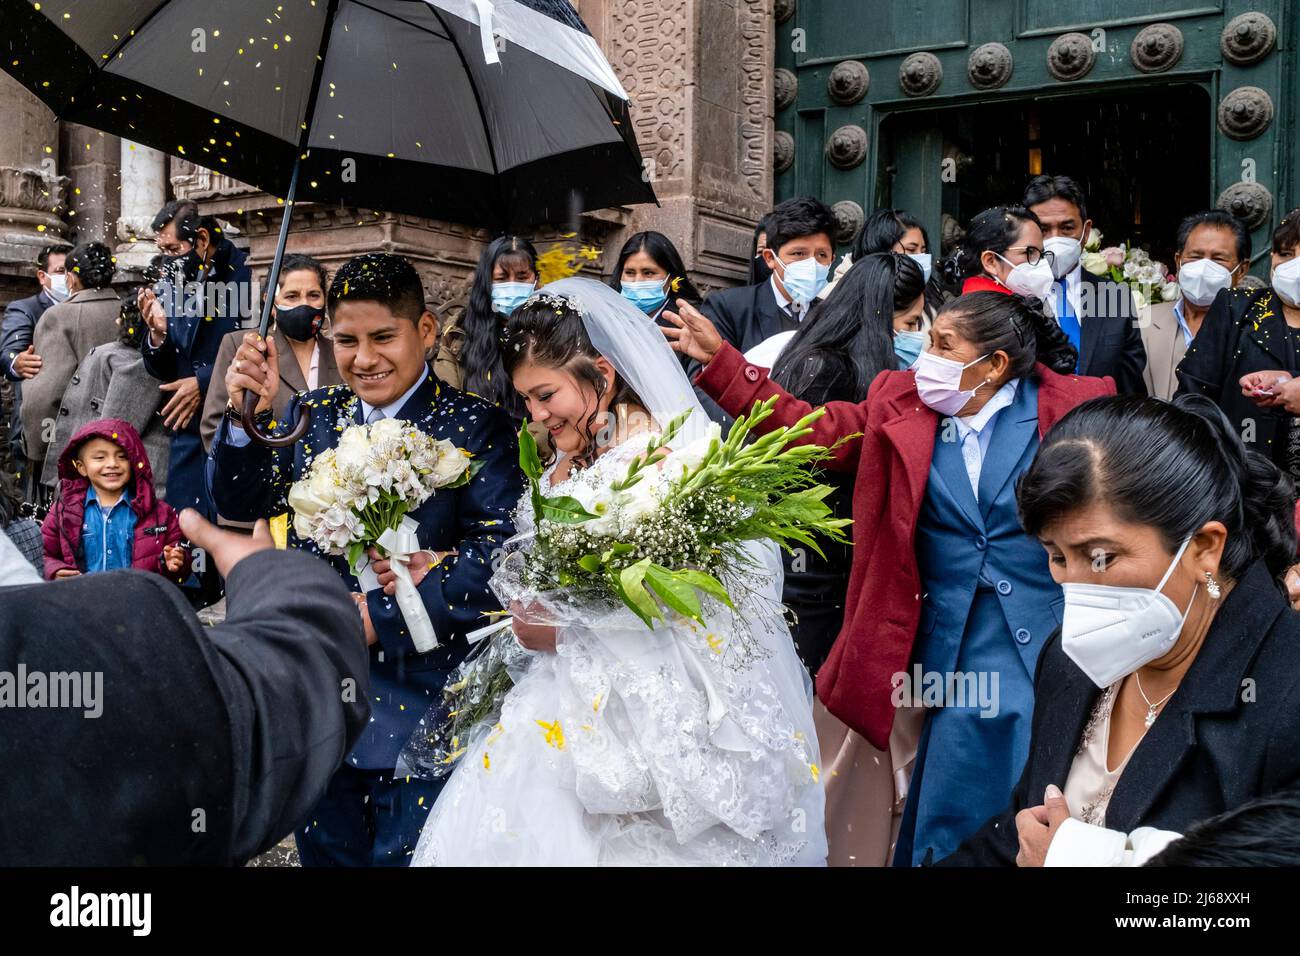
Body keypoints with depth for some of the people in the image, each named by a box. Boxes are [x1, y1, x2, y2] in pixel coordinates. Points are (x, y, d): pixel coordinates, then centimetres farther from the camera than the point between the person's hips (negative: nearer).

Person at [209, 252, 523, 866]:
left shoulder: (474, 426, -8)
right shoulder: (311, 416, 6)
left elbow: (499, 554, -17)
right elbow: (242, 507, 5)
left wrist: (380, 617, -20)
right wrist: (247, 417, -12)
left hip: (416, 706, -4)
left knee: (405, 856, 9)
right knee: (325, 851, 21)